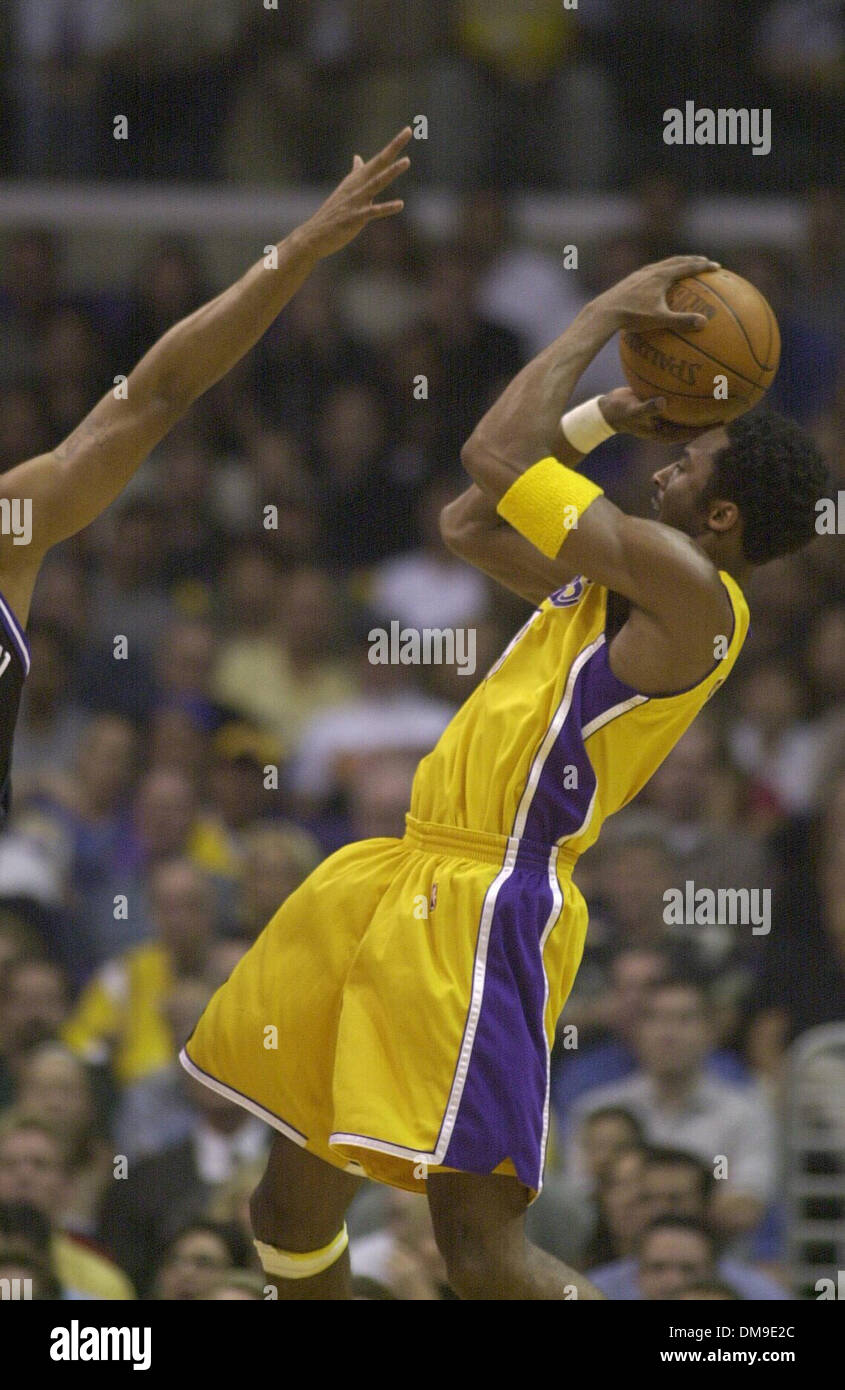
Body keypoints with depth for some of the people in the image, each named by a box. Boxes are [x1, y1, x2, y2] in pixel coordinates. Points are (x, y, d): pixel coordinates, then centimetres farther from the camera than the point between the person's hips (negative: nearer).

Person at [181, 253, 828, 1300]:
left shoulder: (687, 586, -13)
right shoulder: (618, 581, 17)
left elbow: (494, 456, -14)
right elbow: (468, 525, 29)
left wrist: (608, 314, -2)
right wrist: (605, 418, 21)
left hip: (487, 907, -10)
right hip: (407, 882, 10)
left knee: (480, 1248, -17)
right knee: (293, 1206, 18)